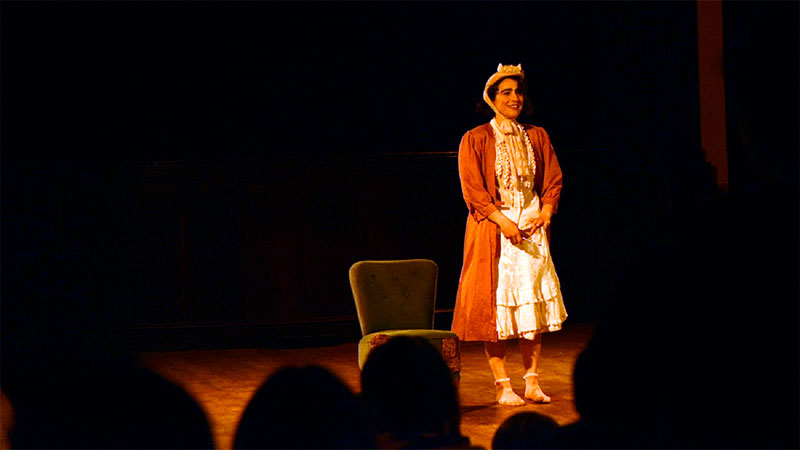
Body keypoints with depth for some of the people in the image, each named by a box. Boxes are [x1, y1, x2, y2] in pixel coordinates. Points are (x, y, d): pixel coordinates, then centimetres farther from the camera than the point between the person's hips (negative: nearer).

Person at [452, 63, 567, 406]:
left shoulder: (537, 137, 12)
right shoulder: (475, 140, -1)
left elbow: (553, 181, 12)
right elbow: (473, 191, -7)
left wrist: (545, 213, -6)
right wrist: (504, 222, -17)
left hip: (532, 227, 3)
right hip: (493, 228, -3)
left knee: (533, 302, 0)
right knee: (495, 304, -5)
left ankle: (532, 381, 5)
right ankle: (503, 386, -2)